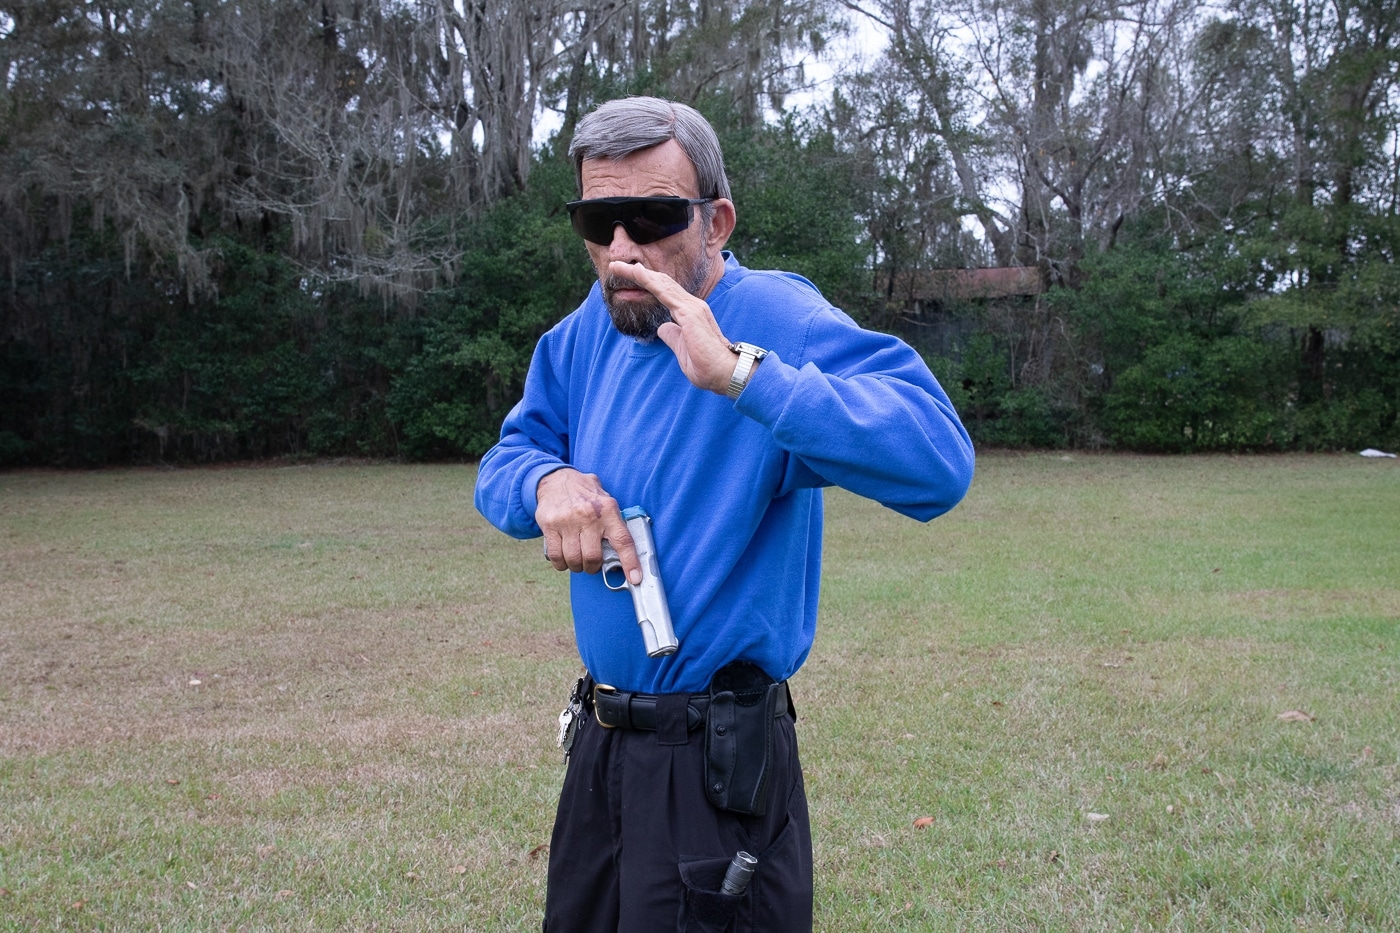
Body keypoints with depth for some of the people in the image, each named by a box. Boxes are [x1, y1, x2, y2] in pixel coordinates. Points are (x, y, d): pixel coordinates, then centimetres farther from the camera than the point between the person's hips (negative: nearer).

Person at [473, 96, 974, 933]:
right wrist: (548, 482, -13)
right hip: (601, 741, 7)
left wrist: (738, 373, -39)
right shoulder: (591, 329, 3)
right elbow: (504, 464, 11)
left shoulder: (775, 316, -19)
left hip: (720, 767, -7)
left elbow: (940, 461, -33)